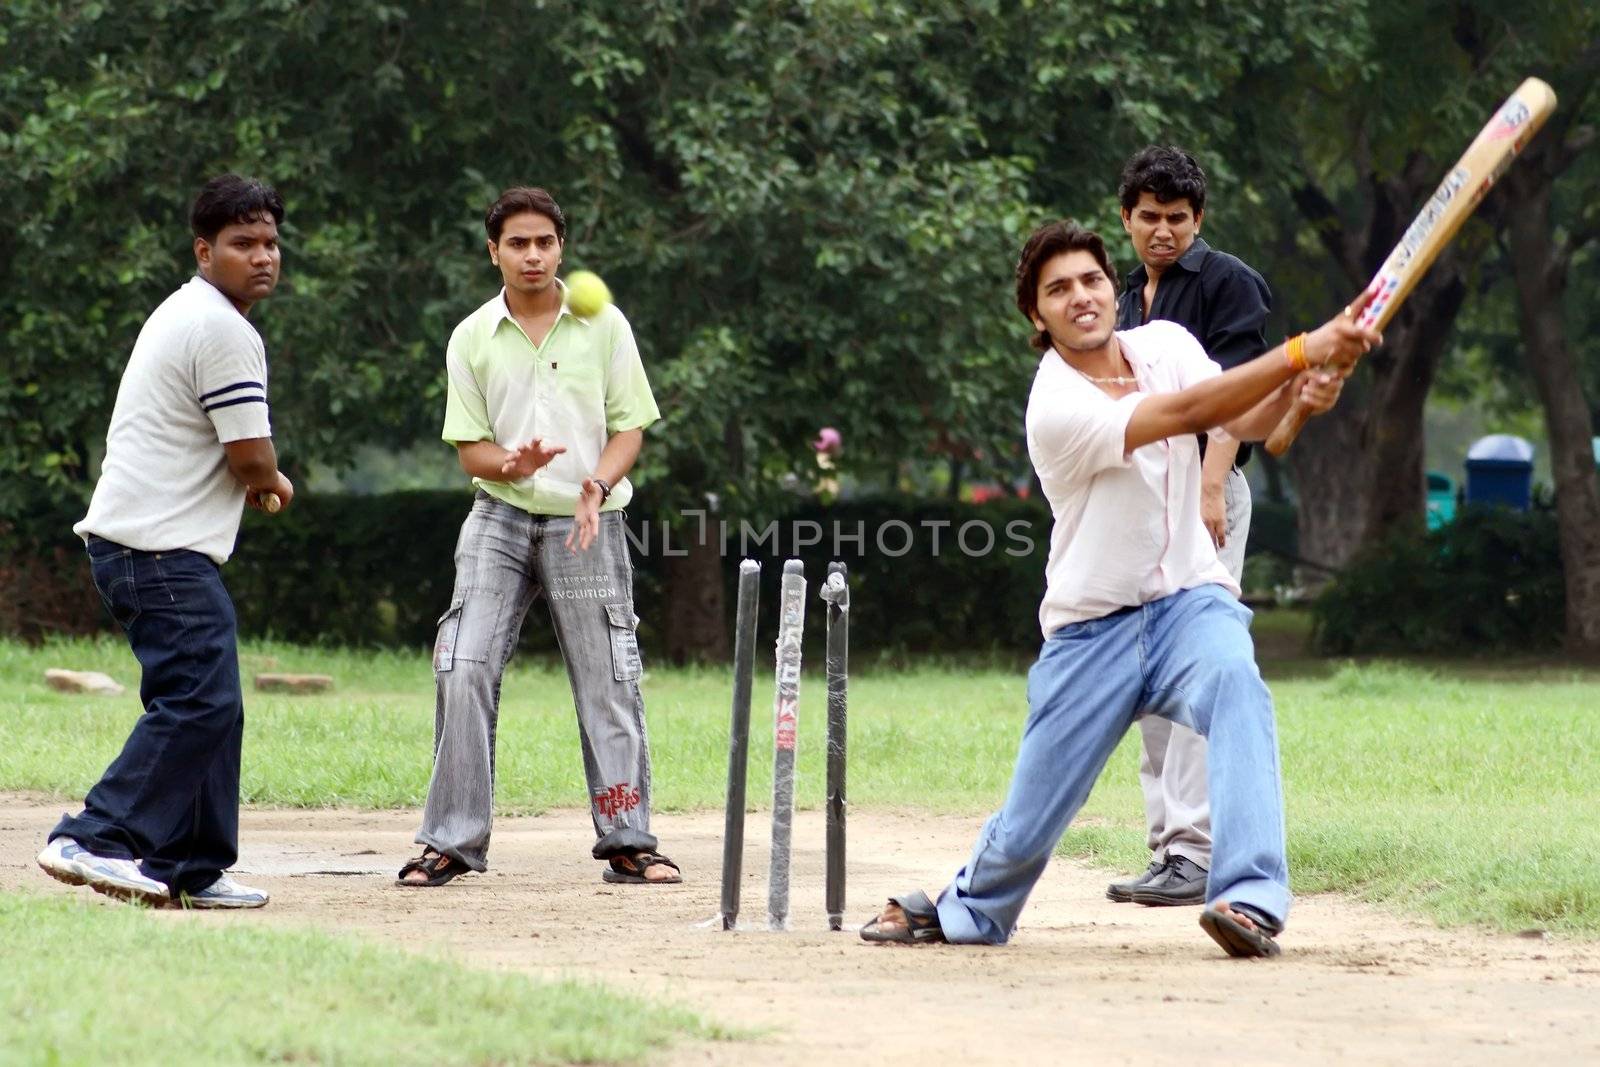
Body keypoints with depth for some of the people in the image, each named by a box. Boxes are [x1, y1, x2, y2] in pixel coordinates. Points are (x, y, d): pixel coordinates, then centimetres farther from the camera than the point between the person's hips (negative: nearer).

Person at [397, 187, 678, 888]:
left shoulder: (603, 325, 2)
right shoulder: (471, 338, 4)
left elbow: (630, 427, 3)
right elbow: (469, 448, 3)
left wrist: (598, 482, -17)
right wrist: (512, 464, -20)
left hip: (588, 525, -1)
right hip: (501, 519, 1)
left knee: (608, 686, -1)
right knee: (463, 673, -9)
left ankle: (627, 843, 9)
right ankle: (451, 843, -2)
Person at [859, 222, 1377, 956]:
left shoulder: (1164, 344, 2)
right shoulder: (1057, 408, -19)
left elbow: (1244, 423, 2)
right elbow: (1189, 412, -28)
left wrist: (1295, 395, -22)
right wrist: (1302, 352, -34)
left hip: (1190, 600, 3)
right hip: (1090, 630, -3)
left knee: (1234, 683, -34)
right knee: (1027, 828, 5)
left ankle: (1251, 900, -43)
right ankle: (966, 912, 40)